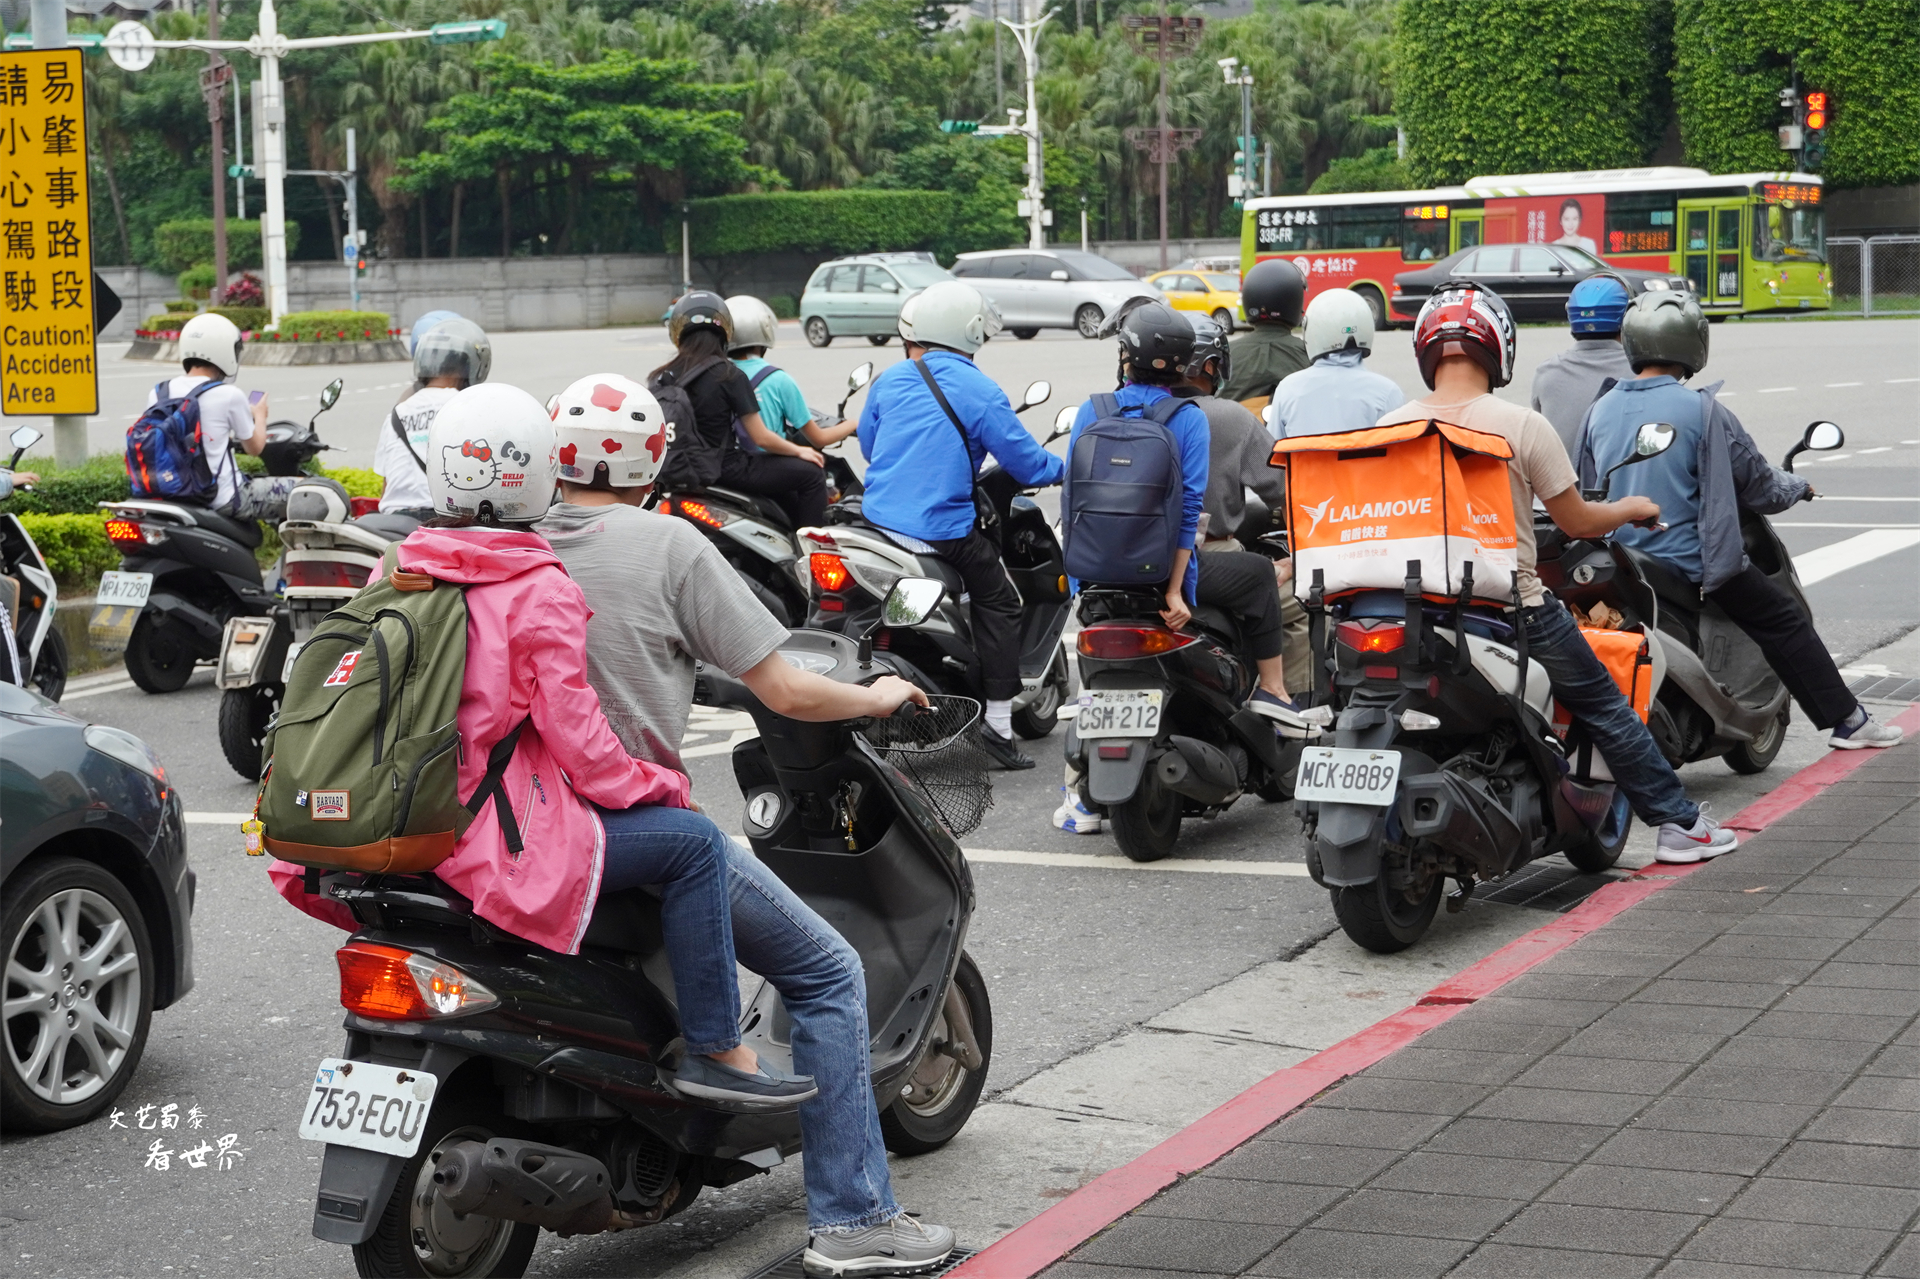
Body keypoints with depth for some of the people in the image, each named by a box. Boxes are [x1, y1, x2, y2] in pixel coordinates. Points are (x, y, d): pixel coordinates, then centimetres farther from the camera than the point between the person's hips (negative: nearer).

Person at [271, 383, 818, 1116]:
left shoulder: (398, 569, 8)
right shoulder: (540, 592, -13)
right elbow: (574, 733, -14)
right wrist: (663, 785, 2)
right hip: (495, 830, -9)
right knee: (692, 841, -1)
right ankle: (713, 1049, 0)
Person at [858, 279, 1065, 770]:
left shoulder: (889, 381, 6)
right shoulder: (981, 393, -7)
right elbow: (1025, 462, -3)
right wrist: (1061, 469, 18)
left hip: (877, 521, 5)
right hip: (943, 532, -5)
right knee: (999, 604, 7)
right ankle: (998, 720, -1)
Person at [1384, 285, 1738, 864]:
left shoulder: (1388, 428, -3)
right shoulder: (1521, 426, -11)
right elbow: (1578, 522, -3)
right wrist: (1632, 508, 17)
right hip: (1515, 608, -3)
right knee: (1603, 707, 13)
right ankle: (1678, 823, 20)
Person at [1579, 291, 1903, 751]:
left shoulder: (1600, 411, 3)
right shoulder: (1703, 411, -12)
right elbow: (1757, 484, -3)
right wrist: (1798, 487, 17)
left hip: (1616, 568, 5)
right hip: (1691, 564, -5)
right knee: (1785, 622, 8)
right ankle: (1846, 721, 10)